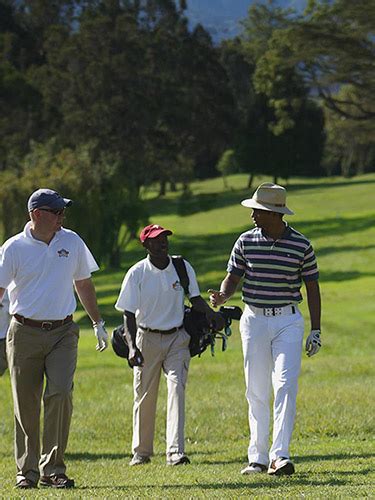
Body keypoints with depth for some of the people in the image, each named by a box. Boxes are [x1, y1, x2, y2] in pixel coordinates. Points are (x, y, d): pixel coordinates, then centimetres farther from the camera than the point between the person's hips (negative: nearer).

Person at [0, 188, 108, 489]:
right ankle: (28, 471, 14)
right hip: (25, 334, -2)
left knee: (60, 395, -15)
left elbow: (83, 283, 20)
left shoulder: (72, 242, 8)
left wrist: (98, 323, 24)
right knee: (26, 405, 2)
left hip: (63, 332, 2)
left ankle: (53, 468, -9)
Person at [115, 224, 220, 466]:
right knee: (144, 396, 6)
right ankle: (141, 451, 23)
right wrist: (132, 346, -19)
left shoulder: (183, 268, 1)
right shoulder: (137, 273, -6)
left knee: (177, 389, -14)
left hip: (177, 339, 1)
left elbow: (195, 298, 8)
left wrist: (211, 313, -13)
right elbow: (129, 313, -7)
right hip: (147, 339, -1)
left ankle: (176, 451, -20)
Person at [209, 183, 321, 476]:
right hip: (254, 320, 2)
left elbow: (312, 287, 4)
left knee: (285, 385, -14)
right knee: (257, 391, 5)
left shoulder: (301, 245, -3)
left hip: (288, 322, -2)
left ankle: (280, 455, -19)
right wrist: (222, 295, -18)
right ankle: (258, 458, 10)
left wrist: (316, 330, 1)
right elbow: (233, 277, 6)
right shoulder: (246, 242, 1)